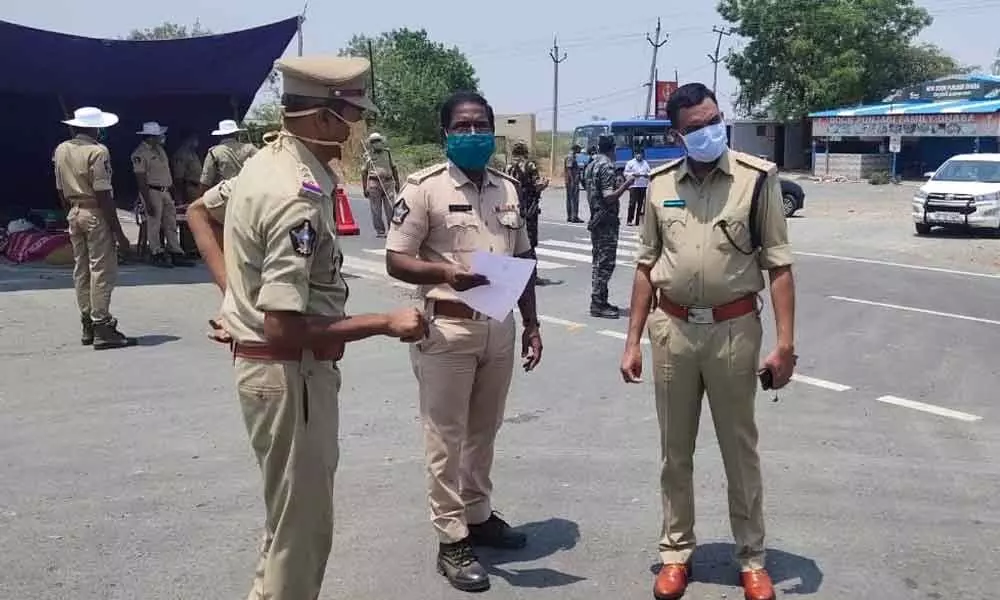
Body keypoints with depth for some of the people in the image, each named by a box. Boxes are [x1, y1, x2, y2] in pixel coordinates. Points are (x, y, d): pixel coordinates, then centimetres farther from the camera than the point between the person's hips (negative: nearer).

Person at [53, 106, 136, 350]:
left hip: (74, 214, 8)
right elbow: (104, 195, -17)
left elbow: (61, 190, 13)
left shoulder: (60, 150, 9)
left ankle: (87, 326, 18)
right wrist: (118, 232, -15)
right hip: (96, 215, -8)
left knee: (81, 270, 12)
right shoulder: (97, 151, -14)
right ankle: (102, 329, -5)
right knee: (102, 271, -5)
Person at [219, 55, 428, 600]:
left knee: (291, 514, 25)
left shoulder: (264, 163, 5)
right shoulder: (300, 198, -26)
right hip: (291, 373, -10)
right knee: (302, 524, 4)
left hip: (260, 361, 10)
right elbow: (284, 328, -30)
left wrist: (236, 294, 18)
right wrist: (385, 324, -23)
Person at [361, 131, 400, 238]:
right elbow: (364, 173, 8)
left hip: (388, 183, 1)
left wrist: (397, 183, 13)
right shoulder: (368, 156, 7)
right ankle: (379, 231, 6)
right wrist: (365, 188, 2)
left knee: (390, 208, -3)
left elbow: (394, 169, 18)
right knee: (376, 210, -1)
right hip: (374, 184, -1)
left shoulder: (387, 153, 14)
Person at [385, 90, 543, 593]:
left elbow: (523, 261, 17)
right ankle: (451, 540, 12)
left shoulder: (508, 189, 11)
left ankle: (479, 516, 33)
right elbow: (395, 261, -11)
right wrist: (445, 272, -29)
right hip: (446, 329, -6)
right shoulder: (423, 188, -8)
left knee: (484, 430, 17)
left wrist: (531, 324, 13)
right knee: (446, 437, 3)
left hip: (499, 327, 6)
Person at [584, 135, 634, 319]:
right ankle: (598, 304, -4)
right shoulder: (606, 166, -16)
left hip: (595, 219, 10)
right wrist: (626, 184, -16)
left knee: (599, 261, 14)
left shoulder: (590, 165, 13)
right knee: (606, 263, -6)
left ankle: (599, 301, 19)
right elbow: (609, 197, -22)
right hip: (606, 221, -10)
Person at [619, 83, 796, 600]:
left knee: (739, 449, 10)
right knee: (675, 450, 13)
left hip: (734, 329, -2)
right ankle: (676, 552, 28)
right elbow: (647, 266, 9)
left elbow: (778, 265, -5)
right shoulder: (660, 184, 4)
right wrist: (632, 341, 5)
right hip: (671, 329, 3)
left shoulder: (756, 178, -5)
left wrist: (785, 343, -11)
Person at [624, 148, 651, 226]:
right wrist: (633, 174, -14)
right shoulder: (630, 163, 5)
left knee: (640, 203, 3)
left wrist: (647, 174, -2)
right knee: (632, 203, -13)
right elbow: (625, 173, 1)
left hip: (644, 186, 4)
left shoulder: (645, 163, 18)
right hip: (634, 185, -4)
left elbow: (649, 172, 20)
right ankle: (630, 220, -12)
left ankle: (637, 220, 8)